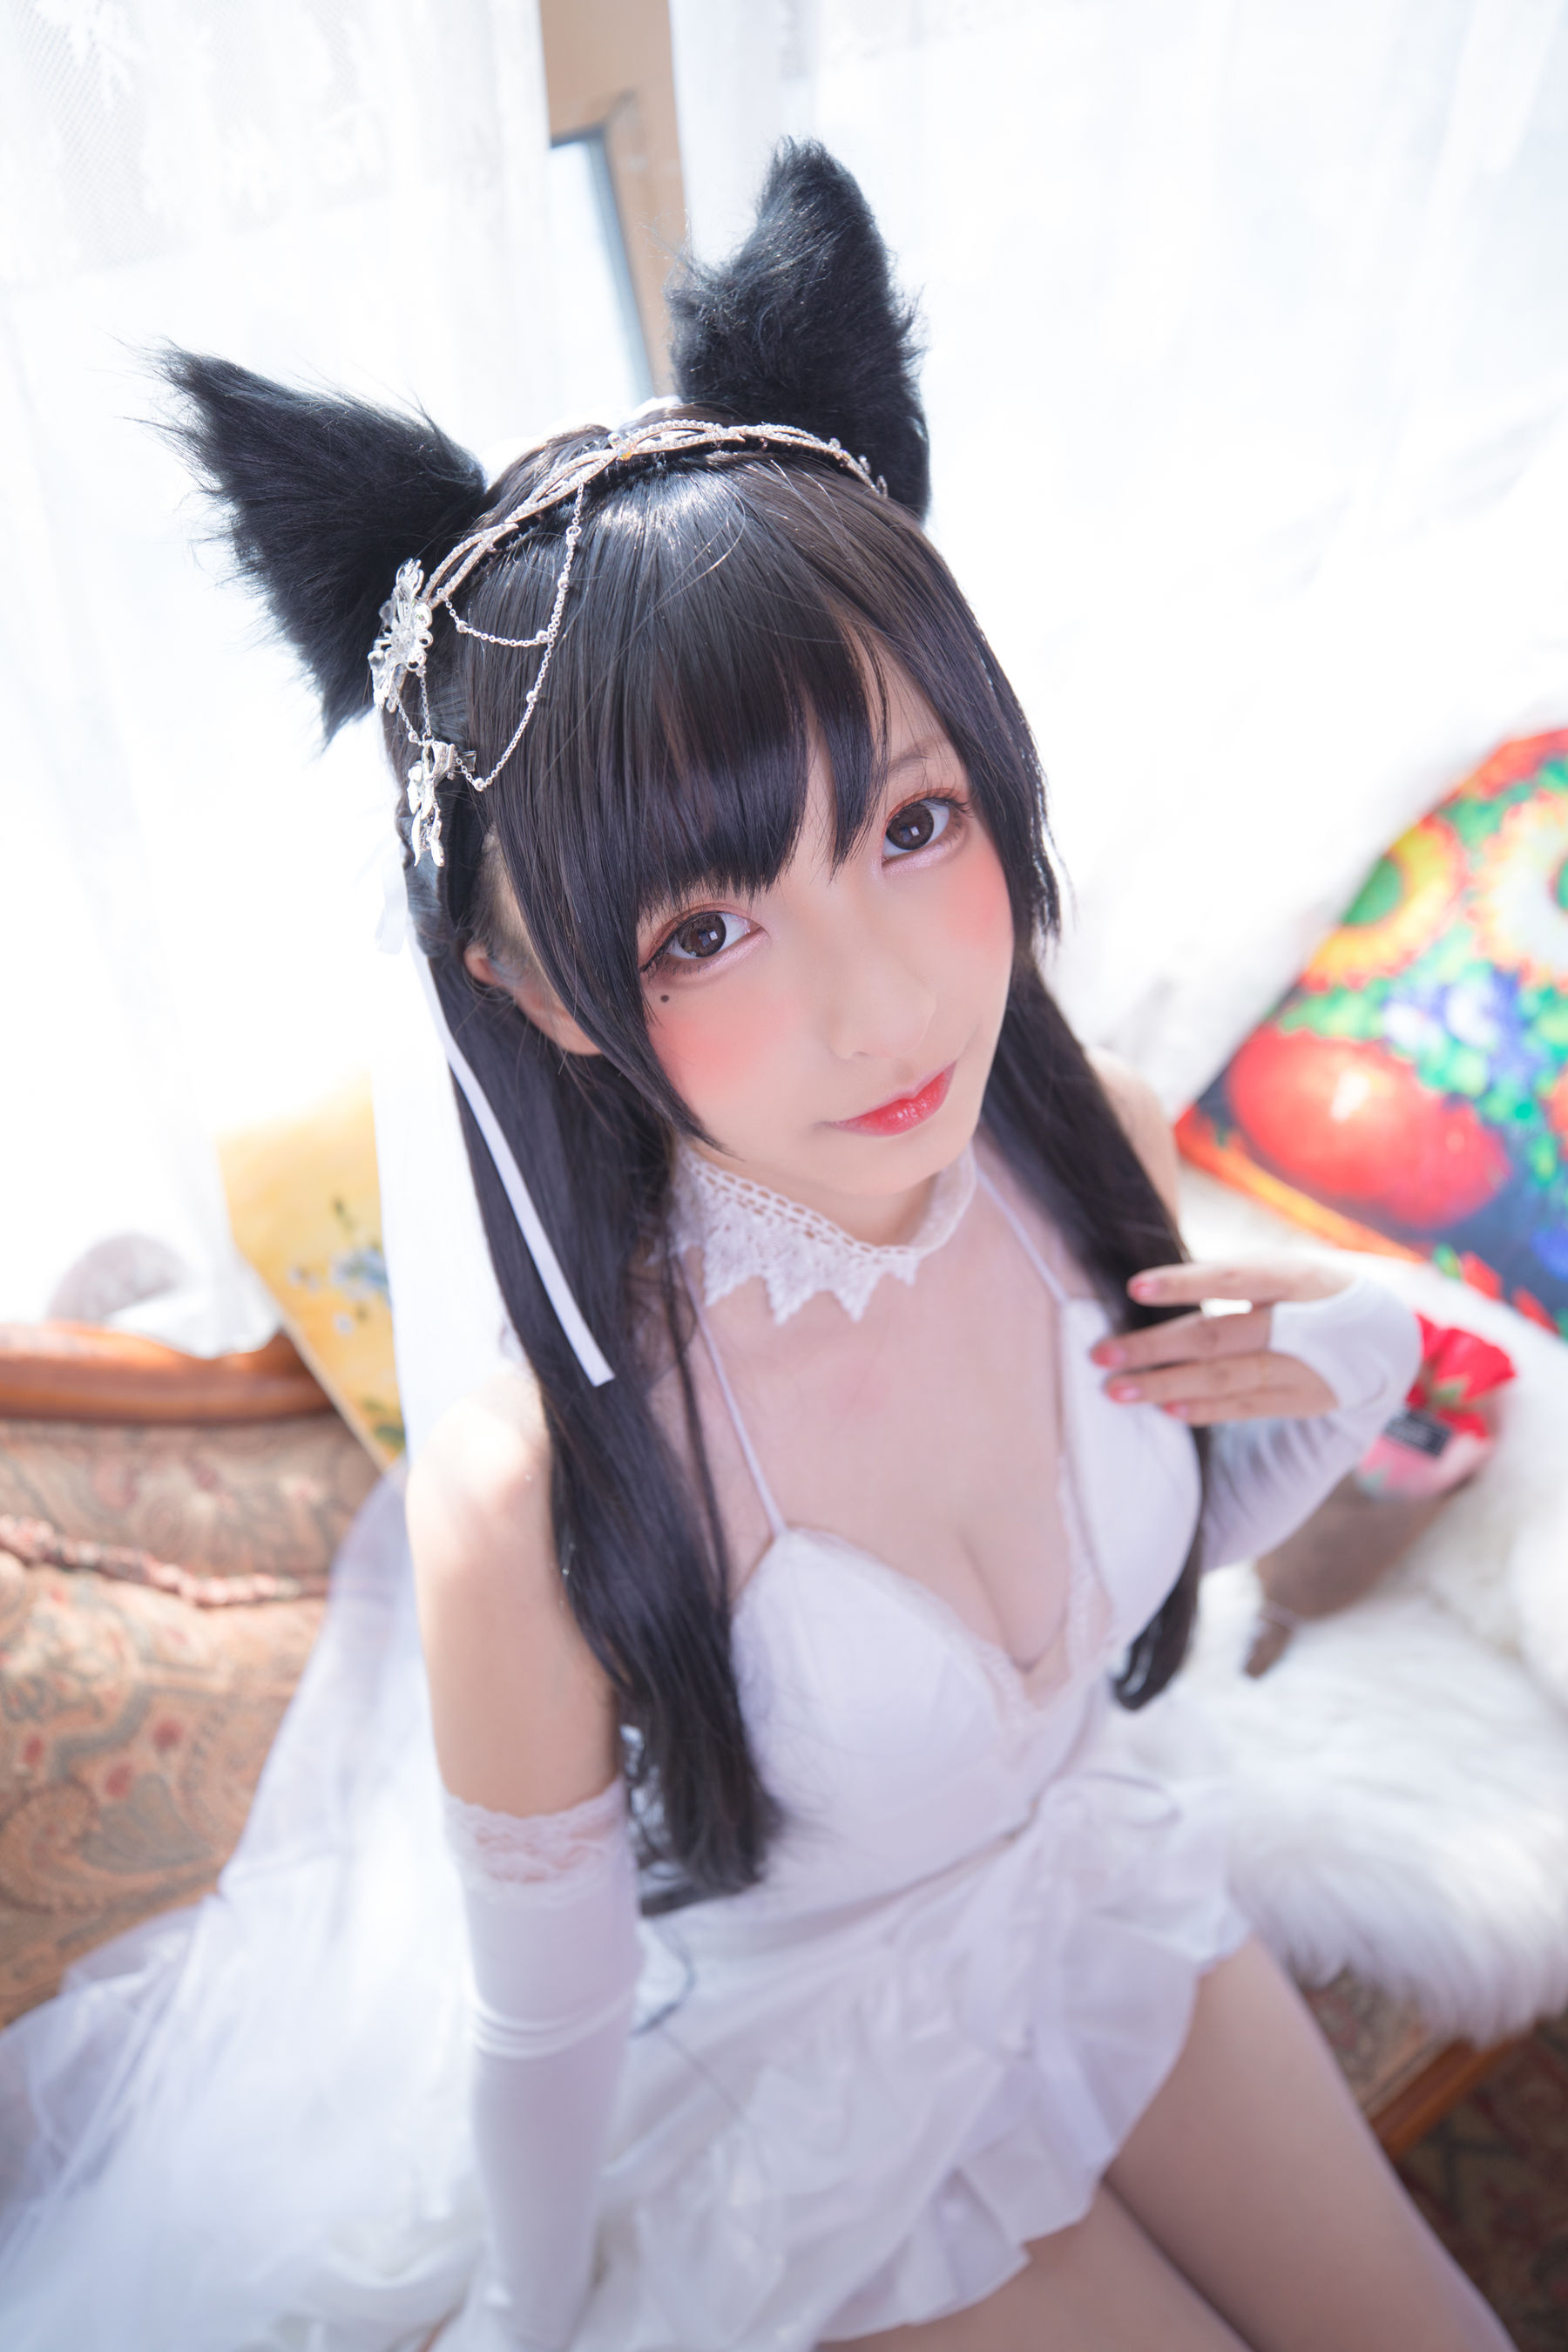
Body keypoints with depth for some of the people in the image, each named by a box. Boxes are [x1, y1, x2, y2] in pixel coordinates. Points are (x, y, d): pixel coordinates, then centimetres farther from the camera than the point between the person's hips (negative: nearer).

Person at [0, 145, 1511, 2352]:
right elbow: (542, 2033, -18)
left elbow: (1152, 1552, -3)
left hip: (1113, 1897, 4)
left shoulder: (1094, 1146, -23)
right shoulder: (534, 1506, -38)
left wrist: (1345, 1359, -22)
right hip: (825, 2100, -3)